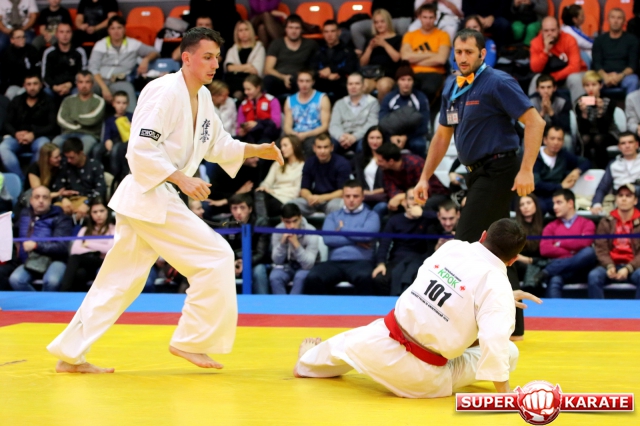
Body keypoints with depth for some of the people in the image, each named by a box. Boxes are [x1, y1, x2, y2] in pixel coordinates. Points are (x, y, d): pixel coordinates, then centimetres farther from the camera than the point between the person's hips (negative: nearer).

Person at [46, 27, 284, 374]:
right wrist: (182, 179, -26)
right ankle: (190, 342, 1)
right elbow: (141, 150, -21)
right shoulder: (165, 92, -16)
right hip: (149, 197, -10)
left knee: (119, 281, 13)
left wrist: (258, 151, 11)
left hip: (152, 199, 10)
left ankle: (71, 355, 18)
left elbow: (218, 145, 24)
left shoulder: (202, 97, 14)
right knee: (216, 258, -8)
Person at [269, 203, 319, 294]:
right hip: (286, 266, 2)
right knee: (274, 277, -30)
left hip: (305, 267, -2)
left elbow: (308, 264, -27)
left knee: (301, 277, -35)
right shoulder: (278, 230, -14)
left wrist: (296, 244, -40)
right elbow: (277, 260, -12)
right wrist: (282, 242, -30)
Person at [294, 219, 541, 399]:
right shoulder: (496, 285, -17)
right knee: (508, 353, 6)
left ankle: (309, 360, 70)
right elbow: (494, 339, -29)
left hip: (380, 344, 5)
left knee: (350, 342, 39)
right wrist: (504, 394, -24)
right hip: (419, 378, -4)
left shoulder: (451, 247, 0)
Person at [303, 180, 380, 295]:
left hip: (360, 262, -2)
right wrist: (356, 241, 0)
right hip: (335, 262, 2)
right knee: (312, 278, -31)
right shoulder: (333, 216, 23)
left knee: (364, 277, -40)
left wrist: (342, 229, 8)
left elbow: (367, 234, -6)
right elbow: (328, 238, 3)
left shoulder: (371, 216, 17)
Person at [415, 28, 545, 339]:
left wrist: (526, 170, -23)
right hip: (478, 173, 9)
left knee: (467, 244, -12)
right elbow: (442, 135, 20)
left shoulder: (497, 83, -13)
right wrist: (425, 178, 15)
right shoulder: (452, 90, 11)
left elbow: (535, 122, -17)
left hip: (498, 172, -9)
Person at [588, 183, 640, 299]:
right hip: (612, 265, 1)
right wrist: (609, 266, -16)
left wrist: (628, 269, -18)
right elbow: (601, 249, 4)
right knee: (594, 276, -30)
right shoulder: (606, 222, 12)